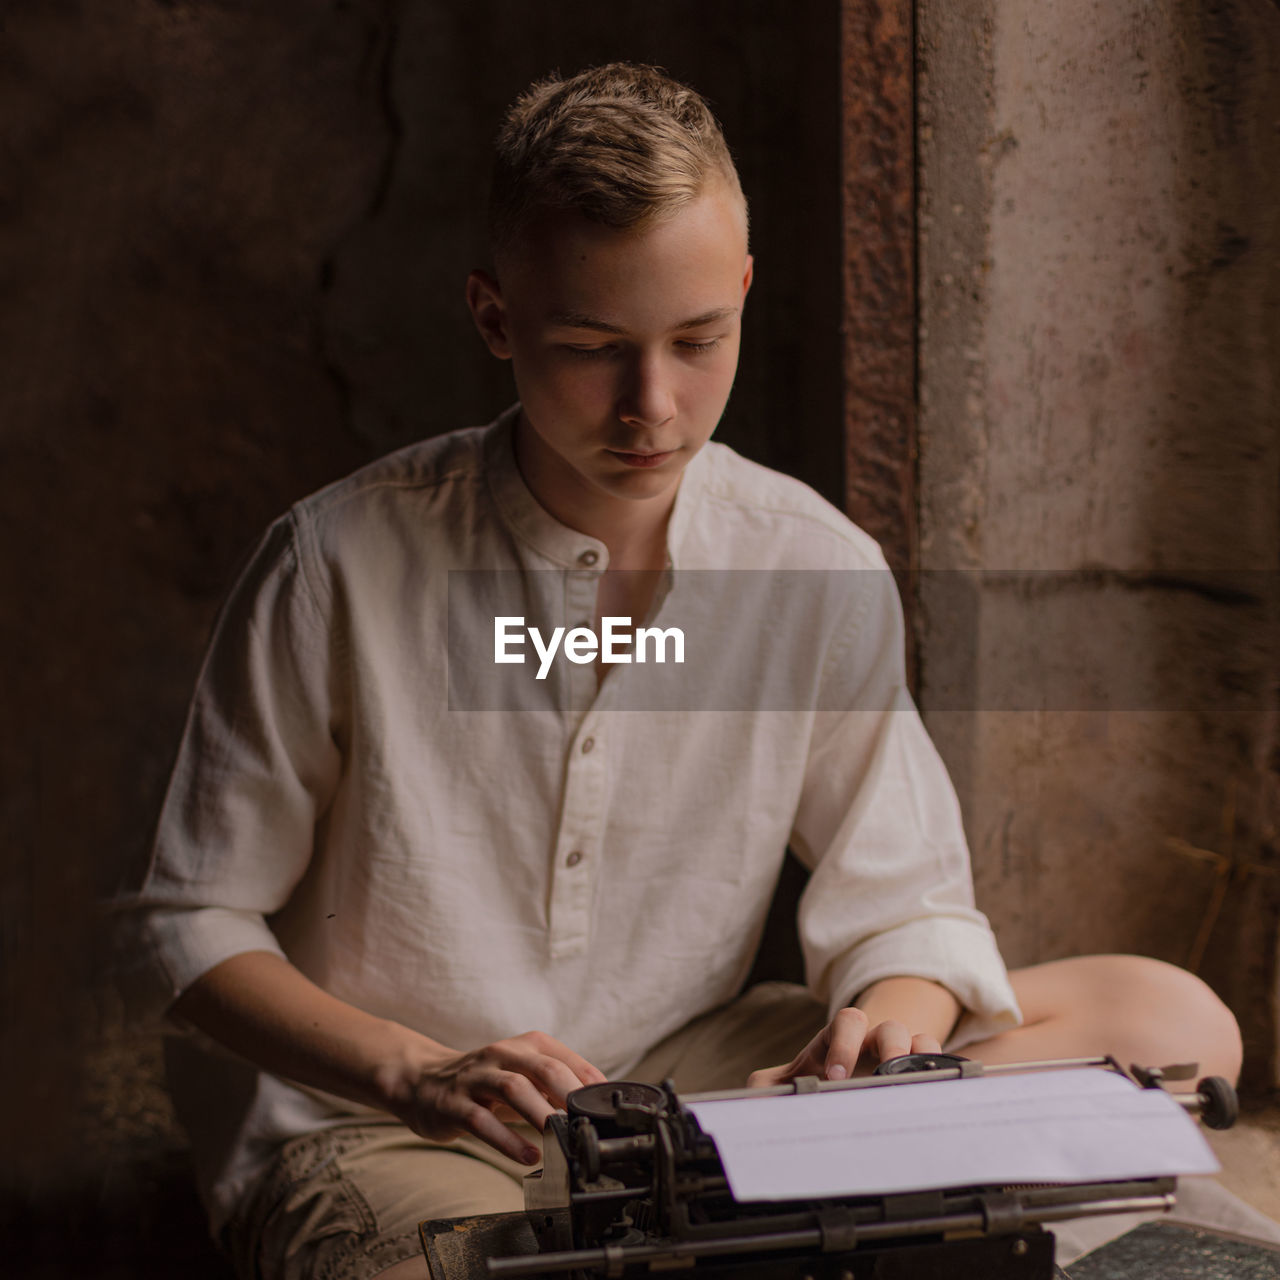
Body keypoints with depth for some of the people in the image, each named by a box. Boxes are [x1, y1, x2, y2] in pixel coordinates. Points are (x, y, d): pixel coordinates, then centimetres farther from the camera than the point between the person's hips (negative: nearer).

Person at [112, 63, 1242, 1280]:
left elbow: (909, 907, 3)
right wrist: (417, 1073, -22)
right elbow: (188, 928, -5)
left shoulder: (817, 570, -3)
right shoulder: (341, 565, -13)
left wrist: (892, 1016, -22)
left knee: (1176, 1021, -12)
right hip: (373, 1122, -4)